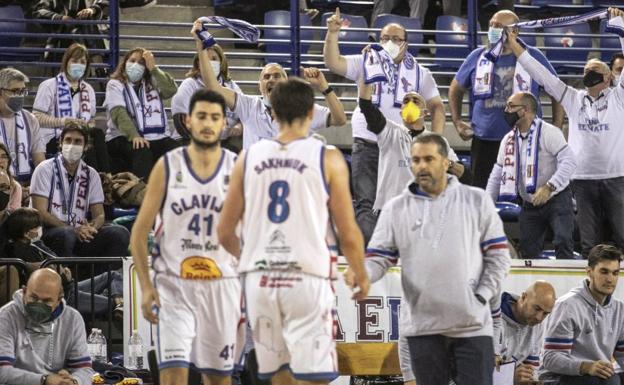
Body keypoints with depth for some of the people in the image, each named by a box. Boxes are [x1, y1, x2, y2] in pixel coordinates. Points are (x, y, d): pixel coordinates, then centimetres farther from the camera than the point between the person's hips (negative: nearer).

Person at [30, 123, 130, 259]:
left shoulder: (91, 174, 13)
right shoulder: (45, 169, -1)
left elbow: (99, 215, 10)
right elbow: (40, 212, -9)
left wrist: (91, 228, -16)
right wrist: (72, 229, -21)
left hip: (81, 232, 5)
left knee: (120, 234, -18)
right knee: (66, 235, -38)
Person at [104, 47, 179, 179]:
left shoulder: (153, 83, 20)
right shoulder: (115, 85, 8)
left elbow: (171, 90, -2)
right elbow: (119, 114, -9)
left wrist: (153, 69, -4)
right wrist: (134, 136, -25)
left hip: (156, 137, 4)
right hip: (125, 137, -4)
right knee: (142, 152, -36)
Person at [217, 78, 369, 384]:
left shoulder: (249, 157, 6)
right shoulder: (327, 159, -3)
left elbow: (225, 233, 11)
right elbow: (348, 235, -3)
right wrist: (361, 275, 15)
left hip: (260, 279, 4)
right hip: (307, 278, -4)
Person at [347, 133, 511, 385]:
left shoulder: (477, 201, 4)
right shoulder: (396, 209, 7)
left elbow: (498, 256, 5)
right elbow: (378, 258, 3)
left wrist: (481, 296, -5)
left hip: (472, 325, -1)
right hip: (423, 327, 2)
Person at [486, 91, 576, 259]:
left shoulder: (549, 133, -15)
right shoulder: (508, 140, 7)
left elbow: (569, 161, -24)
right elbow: (497, 174, 14)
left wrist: (549, 187, -33)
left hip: (556, 200, -6)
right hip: (530, 205, 7)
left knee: (563, 244, -20)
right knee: (528, 251, 5)